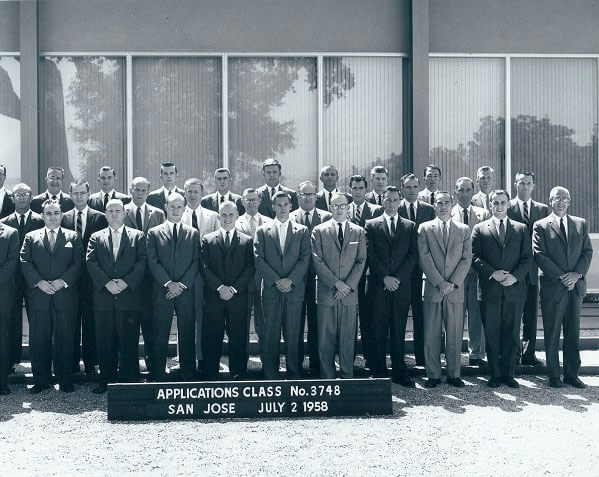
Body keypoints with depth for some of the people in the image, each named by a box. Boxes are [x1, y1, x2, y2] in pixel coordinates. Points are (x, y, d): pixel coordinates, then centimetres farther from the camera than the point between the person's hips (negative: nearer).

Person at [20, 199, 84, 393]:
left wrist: (62, 281, -11)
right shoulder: (31, 237, 12)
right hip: (39, 296, 1)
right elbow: (24, 262, 3)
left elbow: (78, 263, 2)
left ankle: (65, 381, 10)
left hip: (65, 295, -1)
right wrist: (39, 282, -11)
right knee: (38, 340, 3)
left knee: (65, 339, 1)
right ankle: (41, 380, 12)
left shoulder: (73, 237, 11)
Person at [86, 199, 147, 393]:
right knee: (105, 341, 5)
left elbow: (142, 262, -1)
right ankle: (106, 379, 14)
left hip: (129, 296, -2)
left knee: (129, 341, -1)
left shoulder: (137, 236, 9)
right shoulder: (96, 238, 14)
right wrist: (107, 282, -13)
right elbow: (91, 262, 1)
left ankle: (129, 379, 6)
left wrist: (126, 282, -13)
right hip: (103, 298, 2)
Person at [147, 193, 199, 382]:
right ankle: (159, 377, 8)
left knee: (187, 336, 3)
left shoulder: (193, 233, 12)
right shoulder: (154, 233, 8)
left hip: (186, 292, 1)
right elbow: (152, 262, -1)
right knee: (160, 336, 1)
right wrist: (168, 283, -12)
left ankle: (189, 376, 9)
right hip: (162, 292, -1)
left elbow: (196, 262, 4)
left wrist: (182, 284, -8)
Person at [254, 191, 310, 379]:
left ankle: (293, 374, 10)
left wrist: (290, 280, -11)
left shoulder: (302, 231, 10)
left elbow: (305, 259, 2)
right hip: (271, 290, 0)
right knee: (270, 334, 1)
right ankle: (270, 375, 8)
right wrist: (276, 281, -10)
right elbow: (259, 260, 1)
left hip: (294, 289, 0)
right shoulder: (263, 231, 9)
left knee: (293, 333, 2)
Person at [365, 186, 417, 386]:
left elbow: (412, 255, 4)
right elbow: (371, 255, 0)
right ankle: (378, 374, 6)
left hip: (401, 285, 1)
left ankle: (400, 373, 9)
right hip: (378, 287, -1)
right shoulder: (371, 225, 9)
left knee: (399, 331, 3)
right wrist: (384, 277, -10)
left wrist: (397, 278, -8)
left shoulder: (410, 226, 13)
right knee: (378, 332, 0)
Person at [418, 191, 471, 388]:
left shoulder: (464, 230, 11)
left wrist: (452, 283, -8)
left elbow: (467, 259, 4)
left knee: (455, 334, 3)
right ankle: (433, 375, 9)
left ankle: (454, 374, 13)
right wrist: (439, 283, -11)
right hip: (432, 288, -1)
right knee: (431, 335, 0)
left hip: (455, 289, 1)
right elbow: (424, 258, -2)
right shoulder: (425, 228, 7)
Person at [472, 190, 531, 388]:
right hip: (490, 290, -1)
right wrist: (492, 273, -13)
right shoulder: (479, 229, 7)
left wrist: (515, 276, -10)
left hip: (514, 288, 1)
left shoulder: (521, 229, 11)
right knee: (491, 334, 3)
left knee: (512, 334, 4)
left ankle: (509, 374, 14)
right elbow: (474, 257, 0)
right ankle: (495, 374, 12)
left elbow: (527, 258, 6)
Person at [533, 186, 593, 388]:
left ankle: (572, 373, 16)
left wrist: (577, 273, -8)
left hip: (575, 285, 3)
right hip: (552, 286, -3)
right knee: (552, 332, 2)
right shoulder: (541, 226, 2)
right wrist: (561, 276, -13)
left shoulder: (581, 224, 13)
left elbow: (588, 252, 8)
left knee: (573, 332, 8)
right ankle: (554, 375, 10)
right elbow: (539, 255, -6)